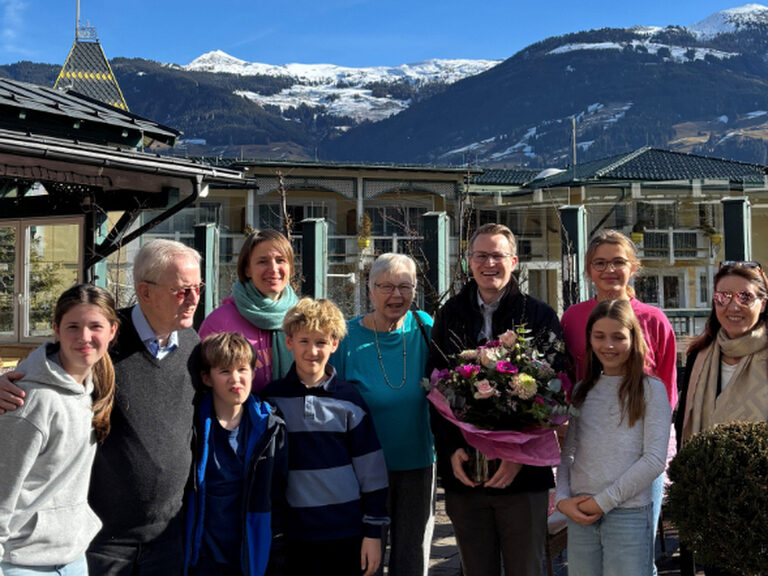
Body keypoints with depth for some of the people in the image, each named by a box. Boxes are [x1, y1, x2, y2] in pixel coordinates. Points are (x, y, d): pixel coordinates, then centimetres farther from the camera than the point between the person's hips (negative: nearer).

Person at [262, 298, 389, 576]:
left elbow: (371, 467, 1)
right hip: (295, 532, 0)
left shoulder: (348, 398, -1)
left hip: (348, 530, 0)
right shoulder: (272, 398, 0)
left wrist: (373, 531, 0)